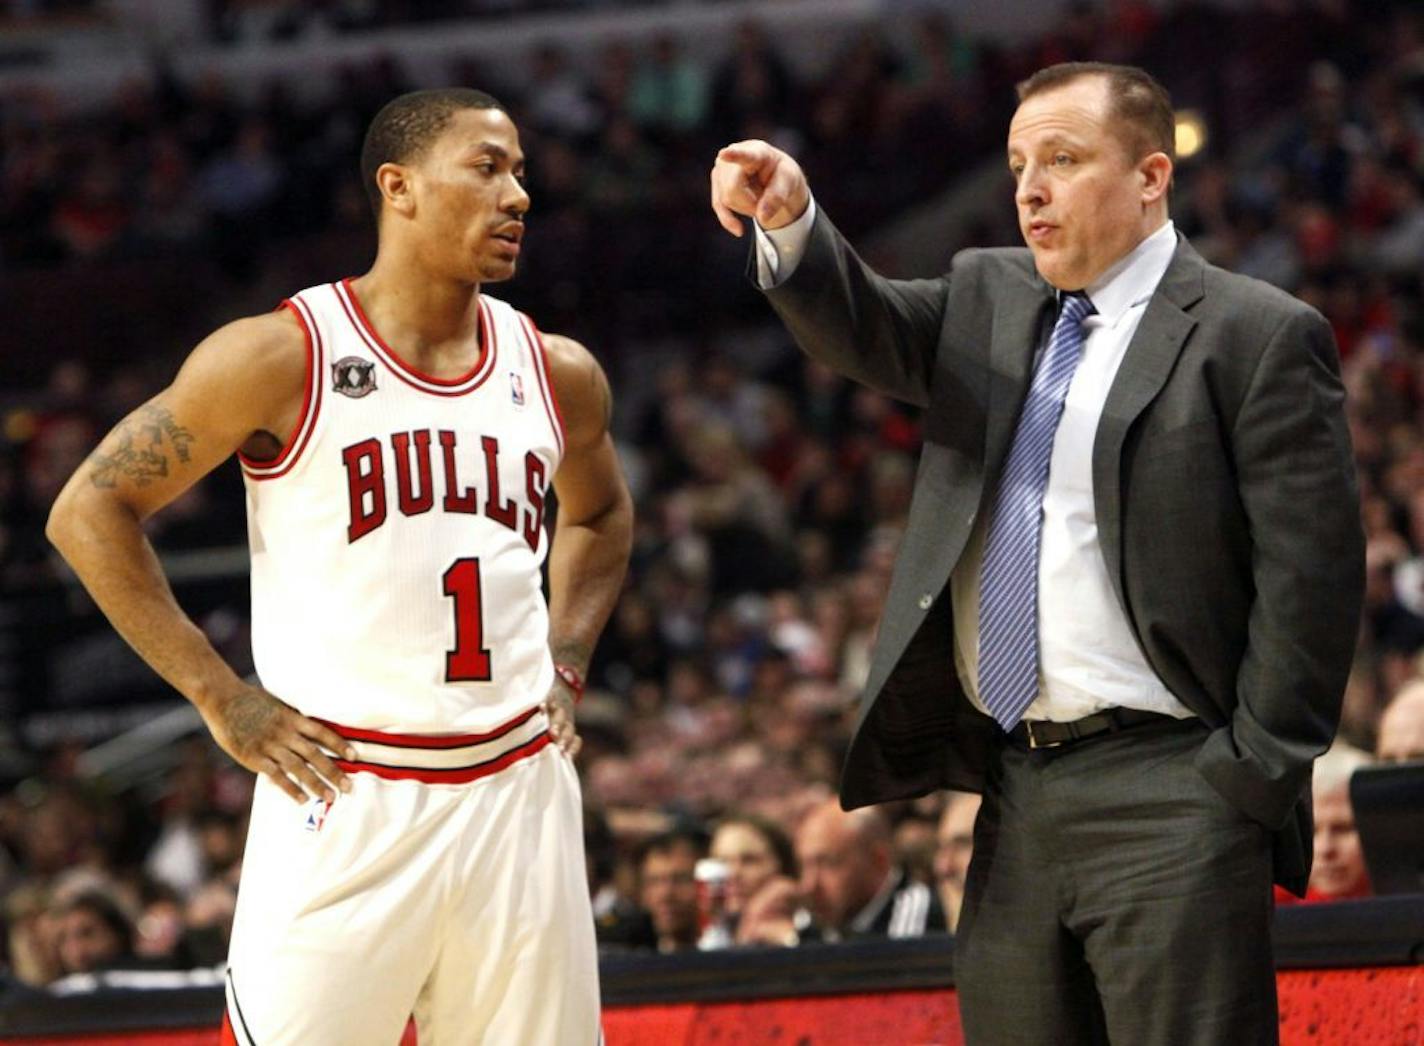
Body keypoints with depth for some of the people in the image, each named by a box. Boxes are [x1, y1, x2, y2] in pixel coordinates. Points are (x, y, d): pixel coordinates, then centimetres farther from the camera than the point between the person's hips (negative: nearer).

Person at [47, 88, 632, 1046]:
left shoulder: (557, 375, 9)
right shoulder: (282, 358, -6)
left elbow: (600, 513, 31)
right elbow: (90, 513, -2)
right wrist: (222, 699, -7)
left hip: (517, 790, 5)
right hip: (345, 801, -5)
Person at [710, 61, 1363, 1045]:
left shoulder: (1258, 336, -4)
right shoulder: (989, 301, 16)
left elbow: (1310, 574, -7)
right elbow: (863, 328, 0)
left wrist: (1254, 775, -12)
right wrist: (789, 224, -19)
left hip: (1167, 792, -6)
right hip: (1015, 794, 7)